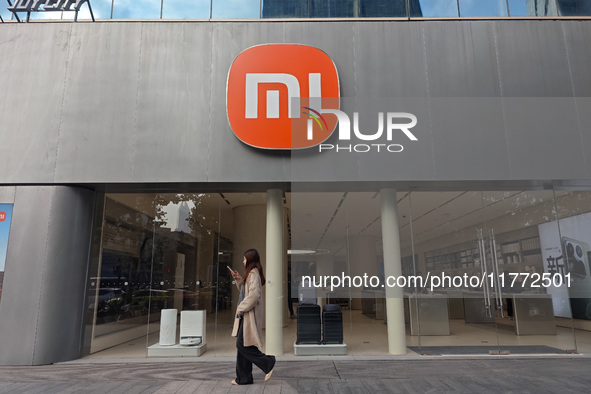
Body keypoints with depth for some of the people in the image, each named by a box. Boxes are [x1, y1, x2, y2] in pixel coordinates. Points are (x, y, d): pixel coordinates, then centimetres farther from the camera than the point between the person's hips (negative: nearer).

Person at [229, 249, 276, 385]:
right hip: (245, 315, 10)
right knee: (241, 345, 11)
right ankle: (243, 378, 18)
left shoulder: (254, 274, -16)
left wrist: (241, 308, -18)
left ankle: (268, 363, 4)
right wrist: (238, 279, 13)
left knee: (242, 344, -7)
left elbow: (254, 295, -25)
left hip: (250, 315, -10)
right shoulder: (250, 274, 15)